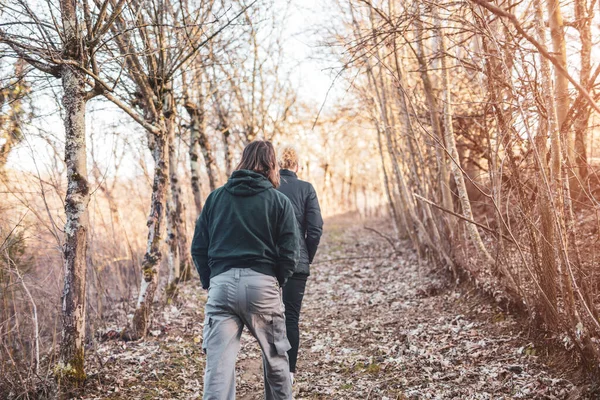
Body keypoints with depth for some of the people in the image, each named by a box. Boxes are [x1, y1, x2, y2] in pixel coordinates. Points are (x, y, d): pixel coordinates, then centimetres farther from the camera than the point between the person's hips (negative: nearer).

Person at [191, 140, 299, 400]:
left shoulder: (215, 197, 11)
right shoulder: (280, 202, 4)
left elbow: (198, 247, 9)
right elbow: (290, 252, -1)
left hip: (221, 284, 2)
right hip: (261, 284, -1)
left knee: (218, 364, -1)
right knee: (275, 357, 17)